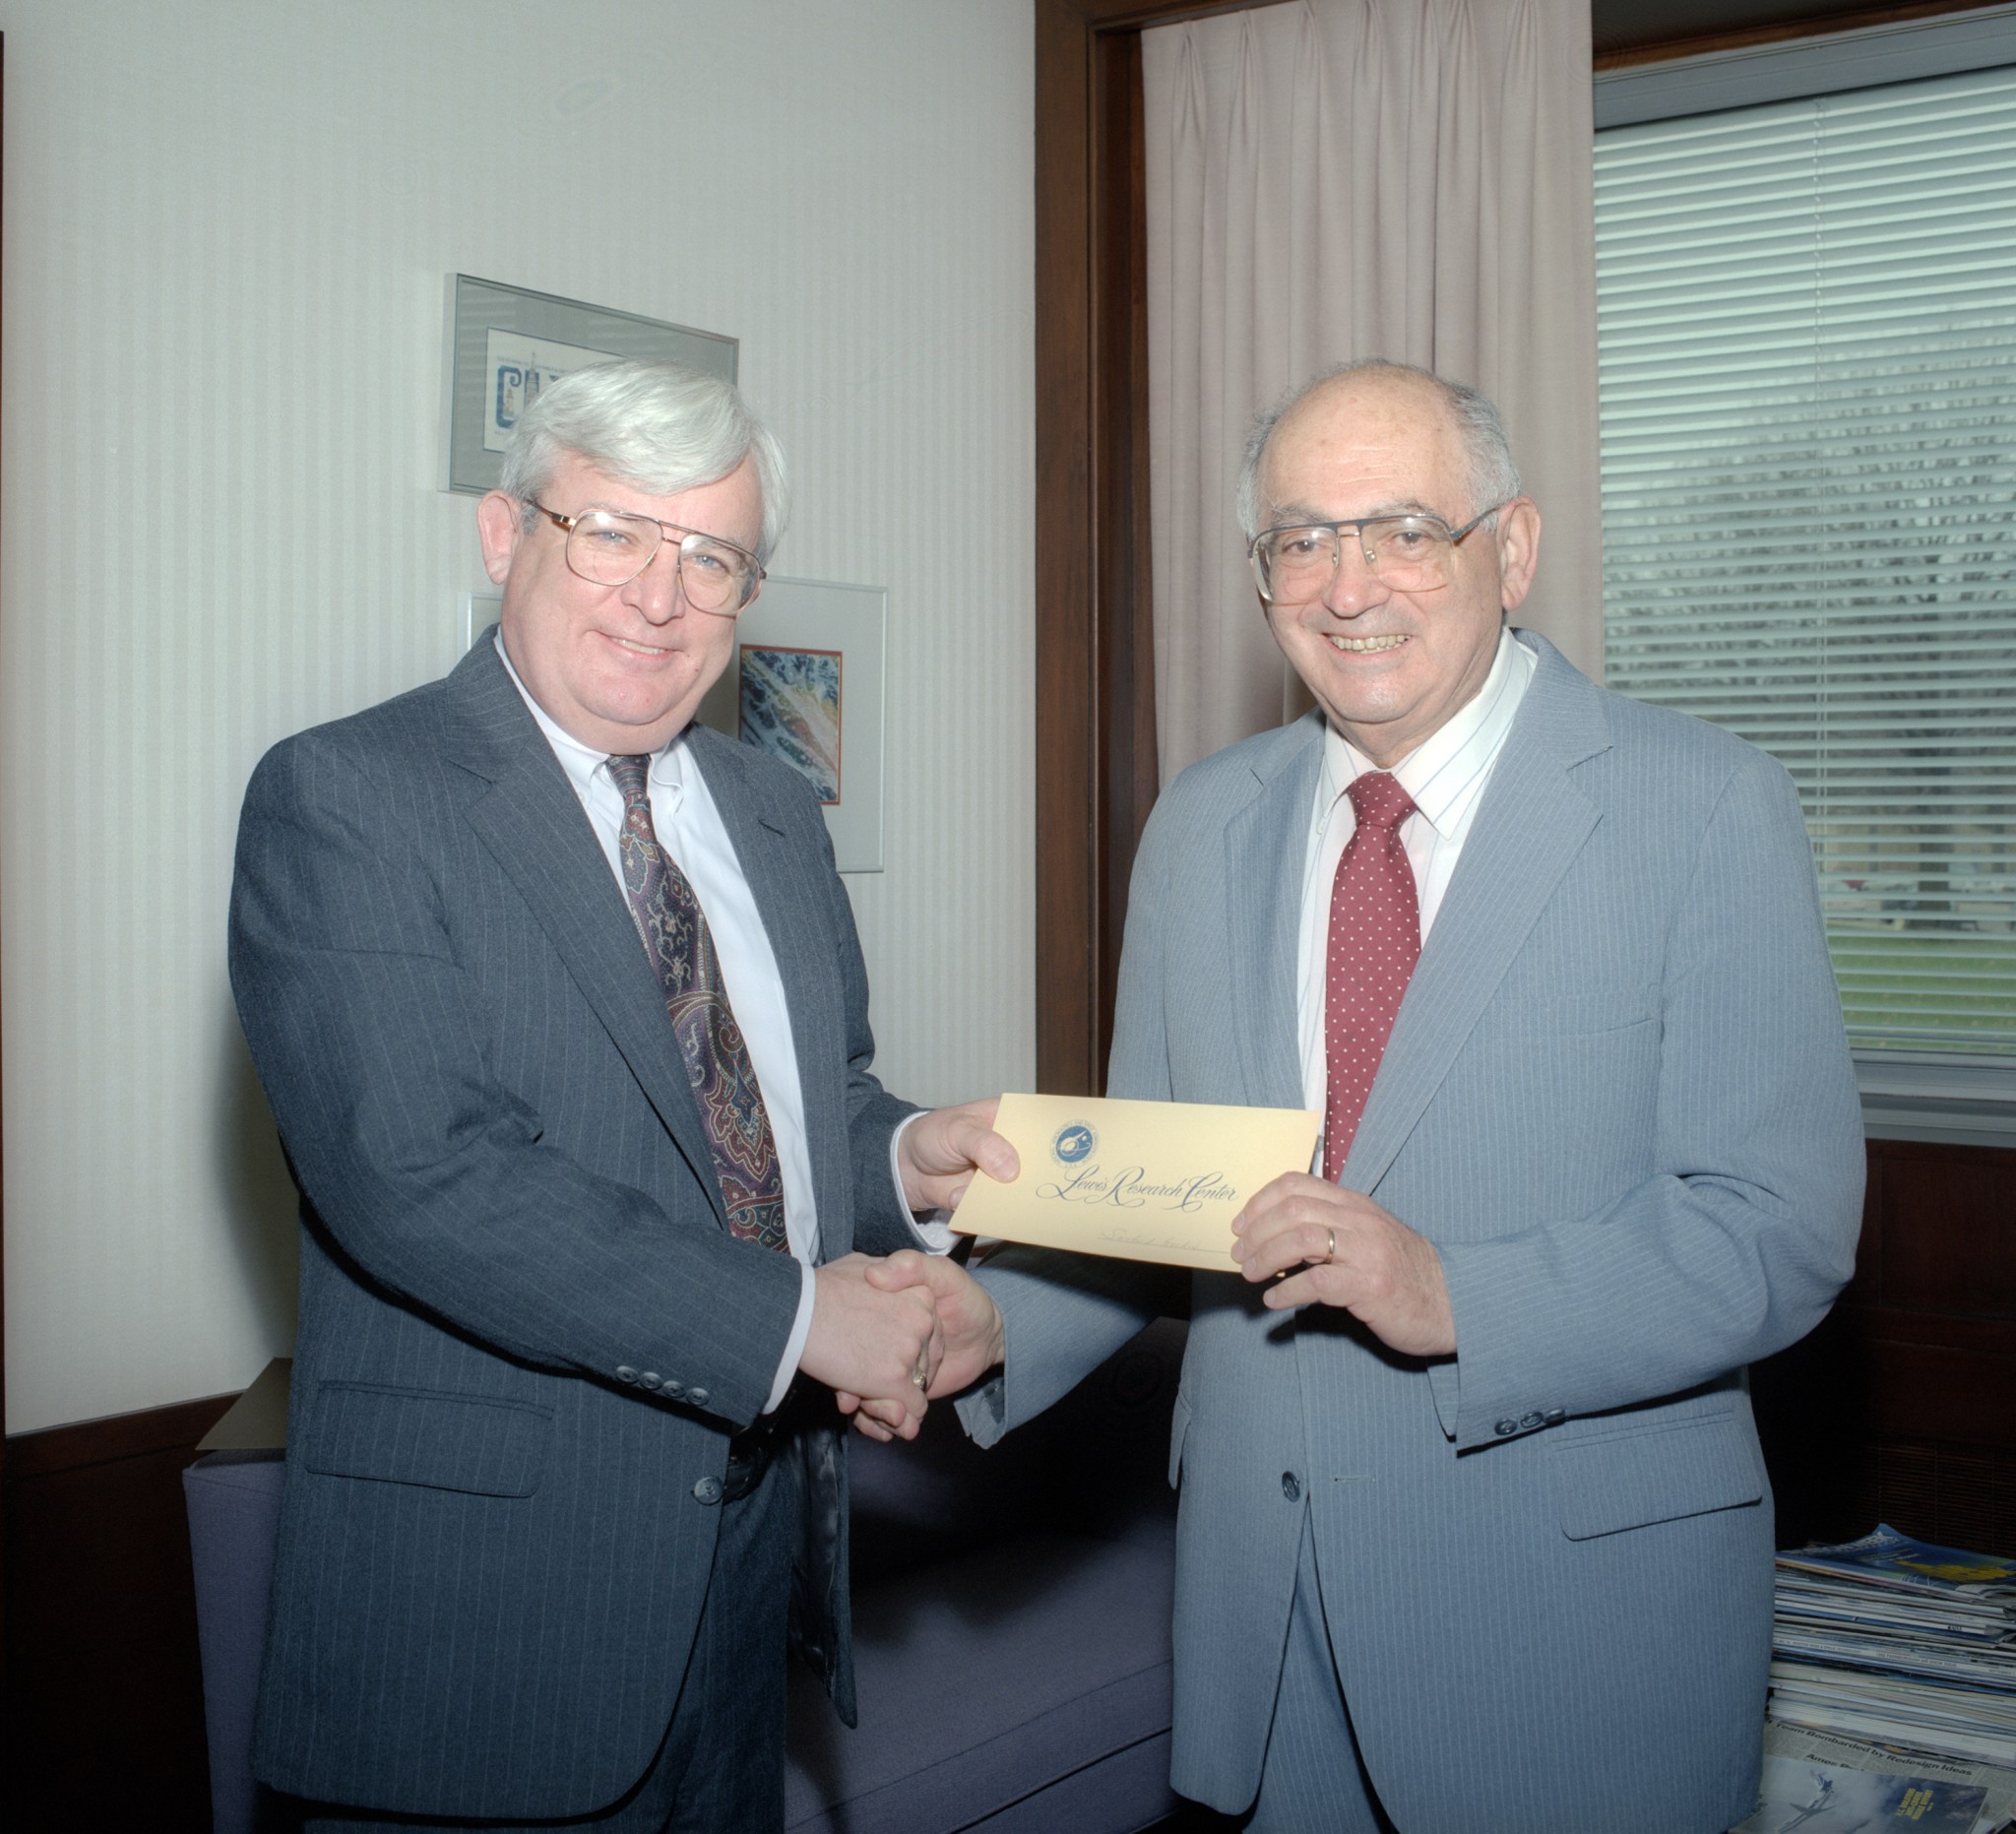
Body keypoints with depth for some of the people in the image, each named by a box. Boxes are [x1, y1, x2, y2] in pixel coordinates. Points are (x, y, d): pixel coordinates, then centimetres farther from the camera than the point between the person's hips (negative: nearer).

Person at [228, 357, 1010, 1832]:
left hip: (761, 1529, 7)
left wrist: (897, 1158, -5)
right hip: (485, 1567, -6)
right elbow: (416, 1176, -23)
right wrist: (790, 1315, -23)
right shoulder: (344, 801, -12)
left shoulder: (772, 811, 11)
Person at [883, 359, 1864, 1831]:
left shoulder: (1703, 809, -10)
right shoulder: (1200, 825, 6)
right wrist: (998, 1319, -9)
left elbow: (1783, 1232, -14)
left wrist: (1451, 1297, -25)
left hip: (1579, 1586, -4)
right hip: (1266, 1583, 4)